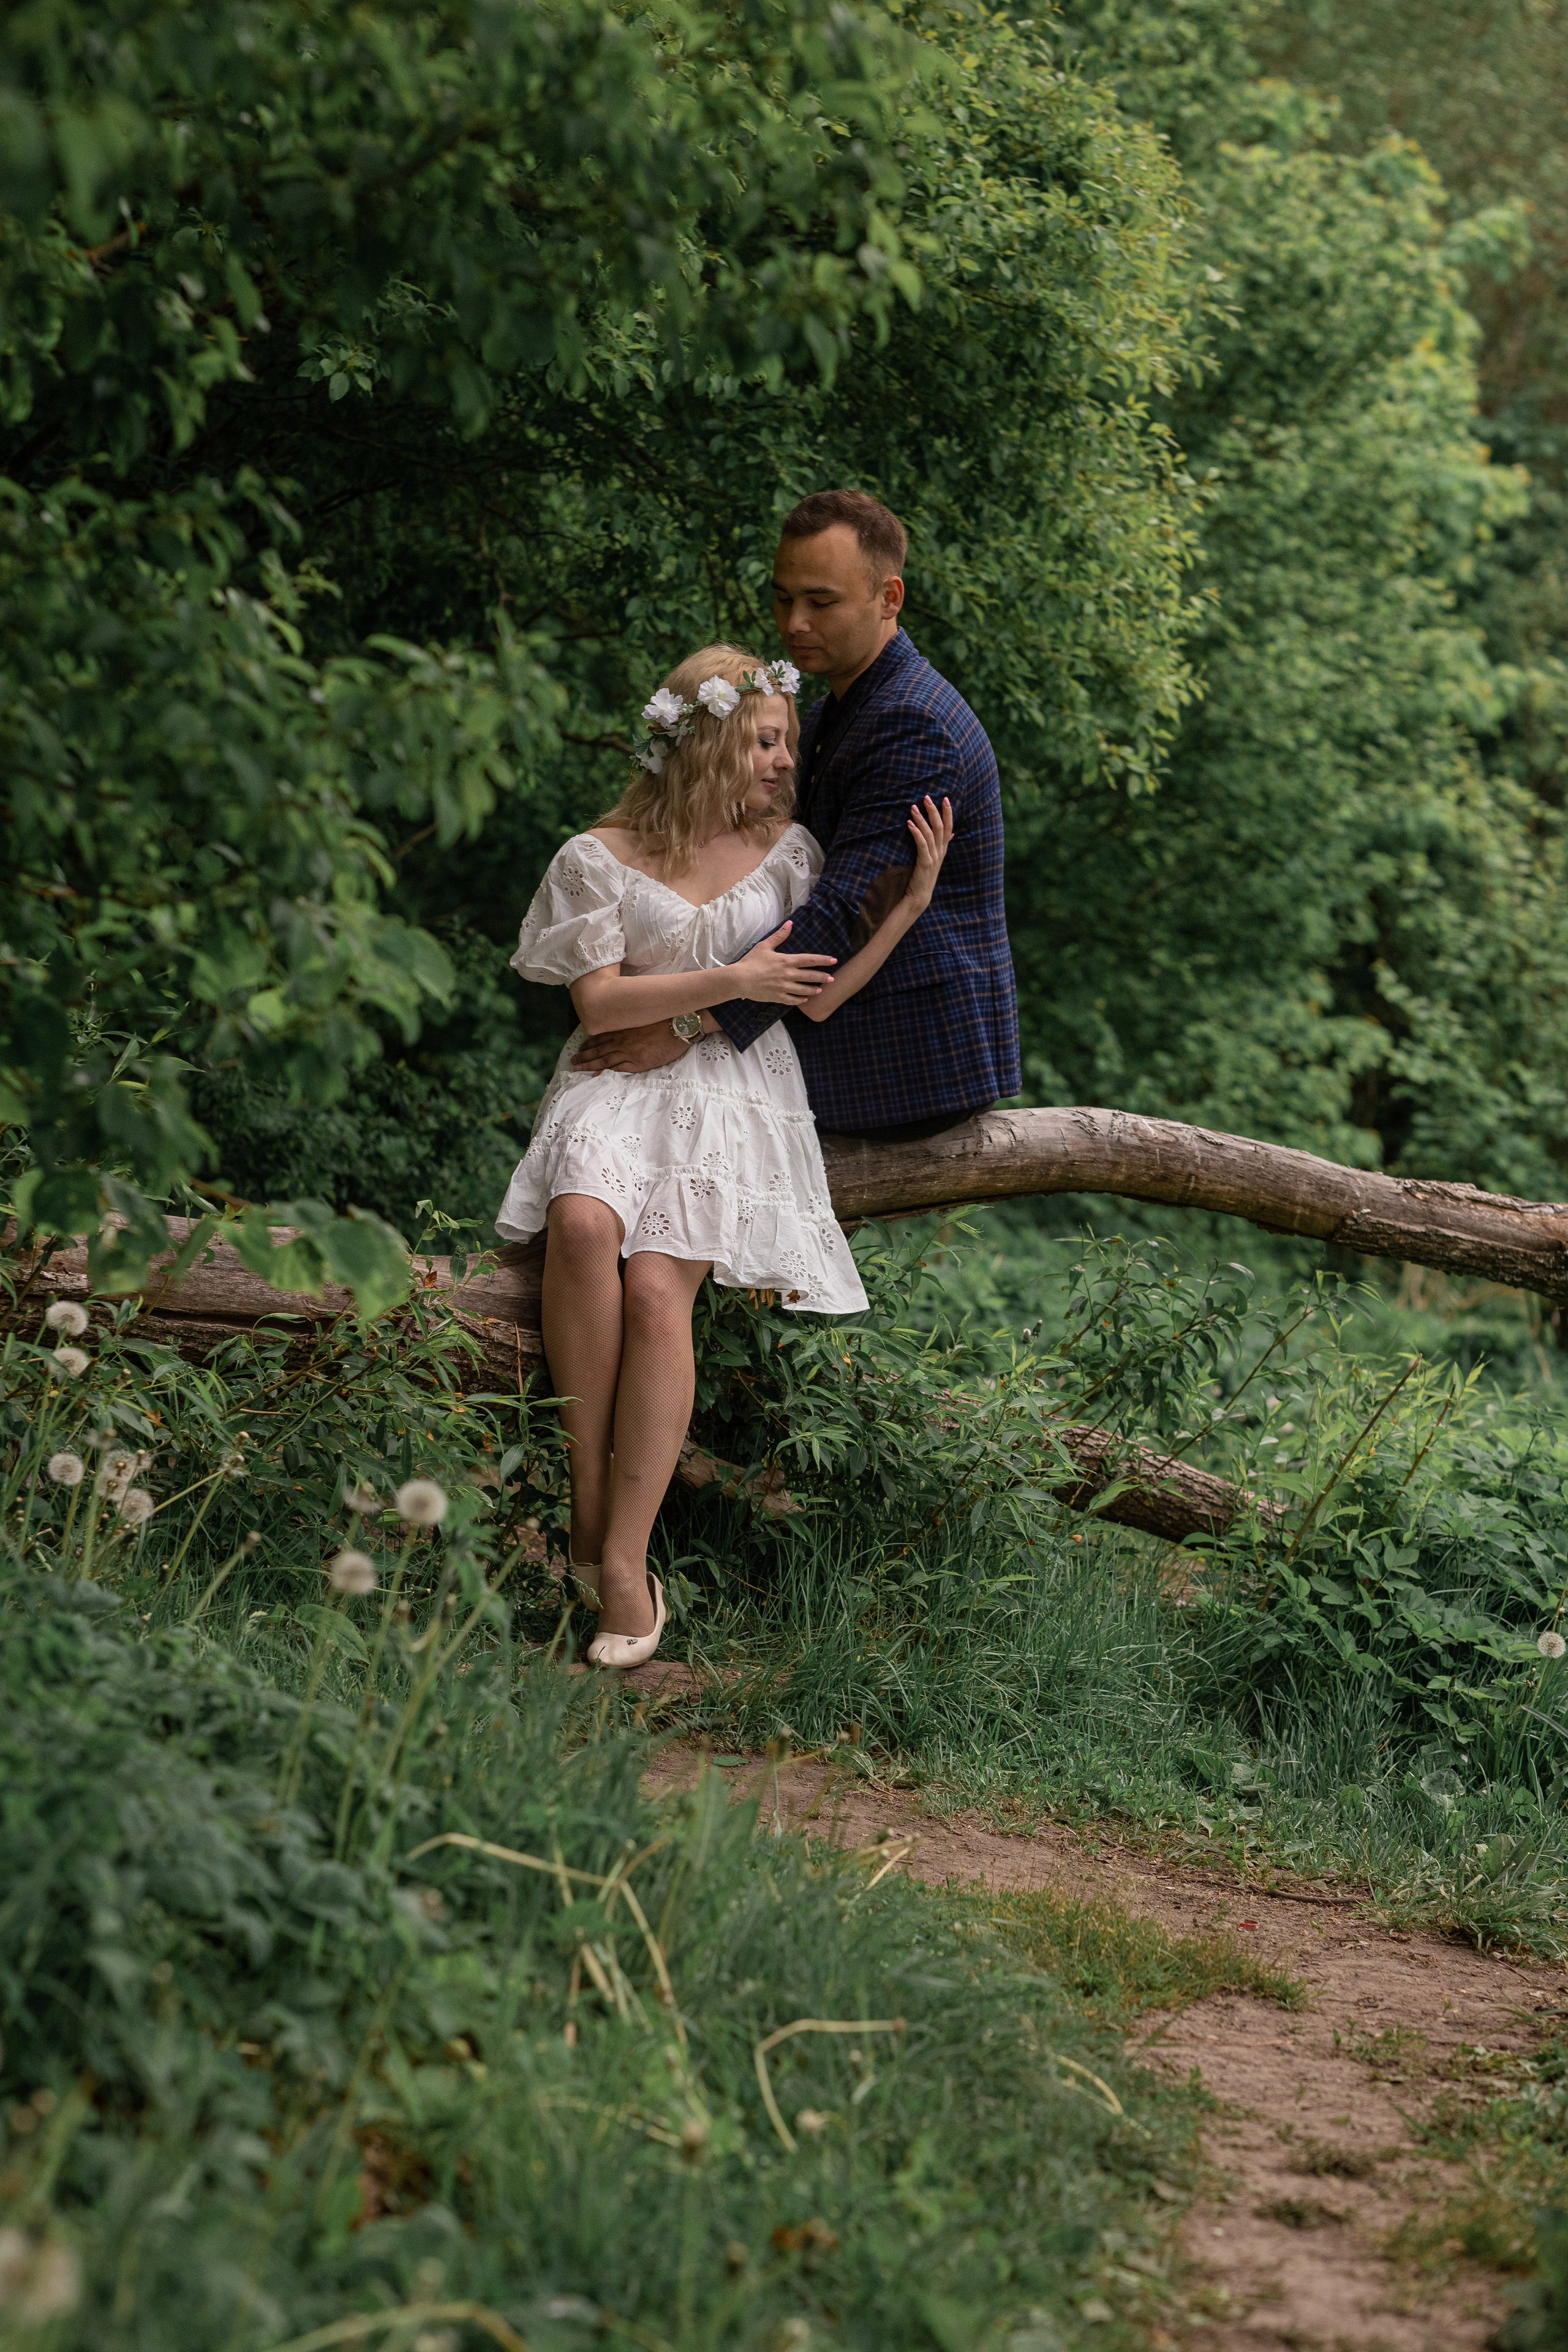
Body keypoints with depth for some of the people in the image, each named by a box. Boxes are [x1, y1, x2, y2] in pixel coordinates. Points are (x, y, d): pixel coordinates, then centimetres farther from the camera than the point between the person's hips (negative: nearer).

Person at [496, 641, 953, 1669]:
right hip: (622, 1084, -1)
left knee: (659, 1285, -25)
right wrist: (730, 982, -7)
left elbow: (818, 1000, 8)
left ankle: (624, 1559, -26)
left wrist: (914, 899, 1)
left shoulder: (786, 850, 13)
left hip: (734, 1091, 1)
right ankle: (591, 1501, -24)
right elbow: (597, 1003, -1)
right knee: (586, 1223, -35)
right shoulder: (600, 858, 5)